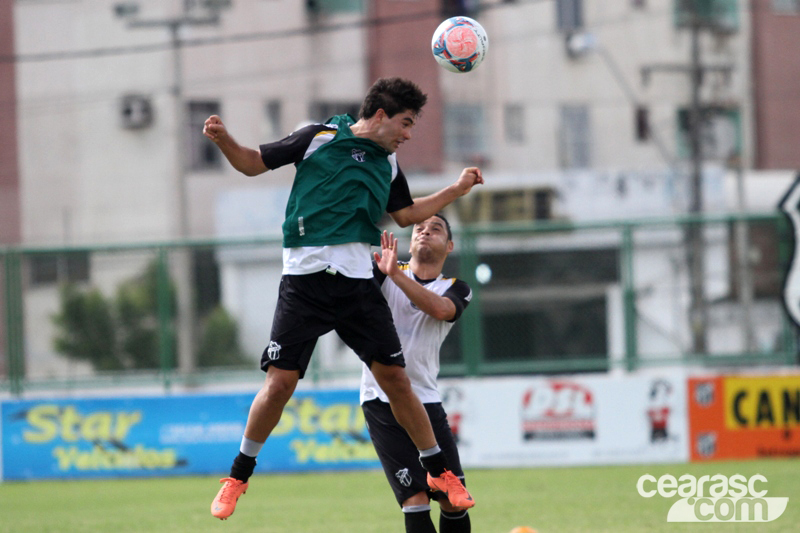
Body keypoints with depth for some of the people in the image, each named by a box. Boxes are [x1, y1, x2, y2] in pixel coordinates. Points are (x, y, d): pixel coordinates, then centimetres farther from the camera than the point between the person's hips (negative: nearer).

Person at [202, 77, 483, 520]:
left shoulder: (388, 162, 15)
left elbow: (406, 214, 31)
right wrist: (224, 141, -12)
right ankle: (239, 475, 9)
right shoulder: (319, 138, 1)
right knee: (280, 381, -8)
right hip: (306, 279, -4)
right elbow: (254, 163, 6)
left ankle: (439, 471, 13)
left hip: (357, 280, 4)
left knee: (394, 376, 0)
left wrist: (457, 189, 25)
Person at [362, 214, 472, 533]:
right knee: (415, 501, -14)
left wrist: (395, 273, -29)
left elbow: (439, 308, -16)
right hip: (382, 402, -3)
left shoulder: (455, 290, 8)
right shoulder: (381, 272, 5)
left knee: (454, 501, 0)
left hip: (426, 402, 3)